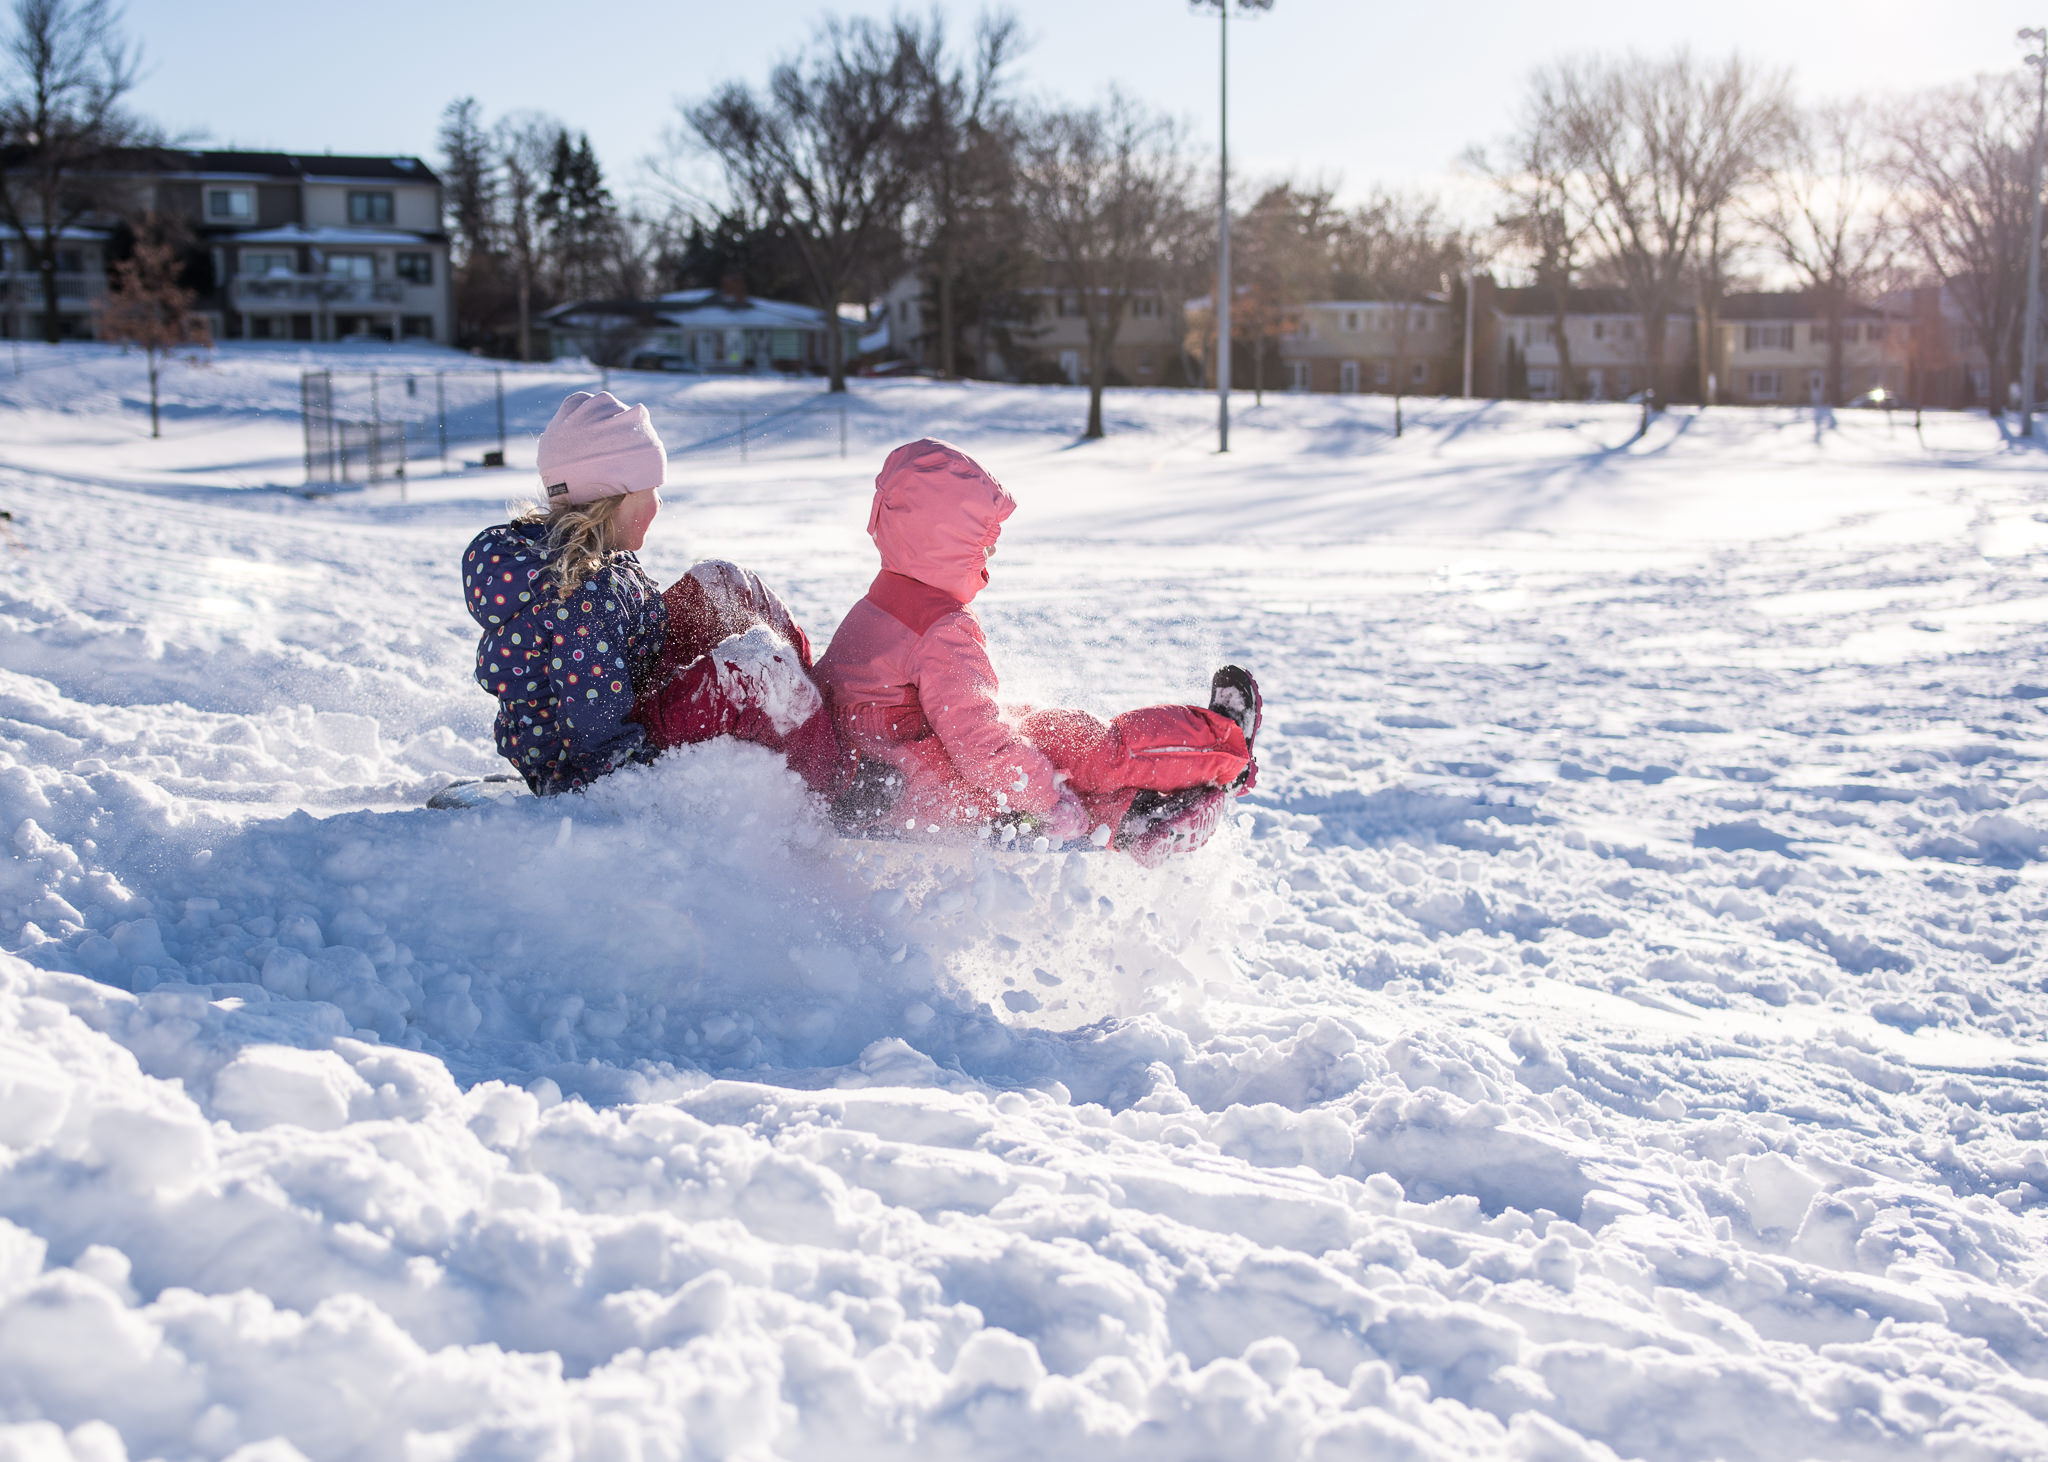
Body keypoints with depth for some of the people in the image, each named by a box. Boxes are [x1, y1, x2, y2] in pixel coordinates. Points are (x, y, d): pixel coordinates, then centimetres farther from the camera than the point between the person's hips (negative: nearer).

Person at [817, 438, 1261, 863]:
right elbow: (981, 742, -27)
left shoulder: (869, 611, 8)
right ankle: (1224, 745, 11)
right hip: (942, 801, -10)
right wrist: (1051, 802, -17)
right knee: (1091, 745, -5)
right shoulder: (943, 632, -25)